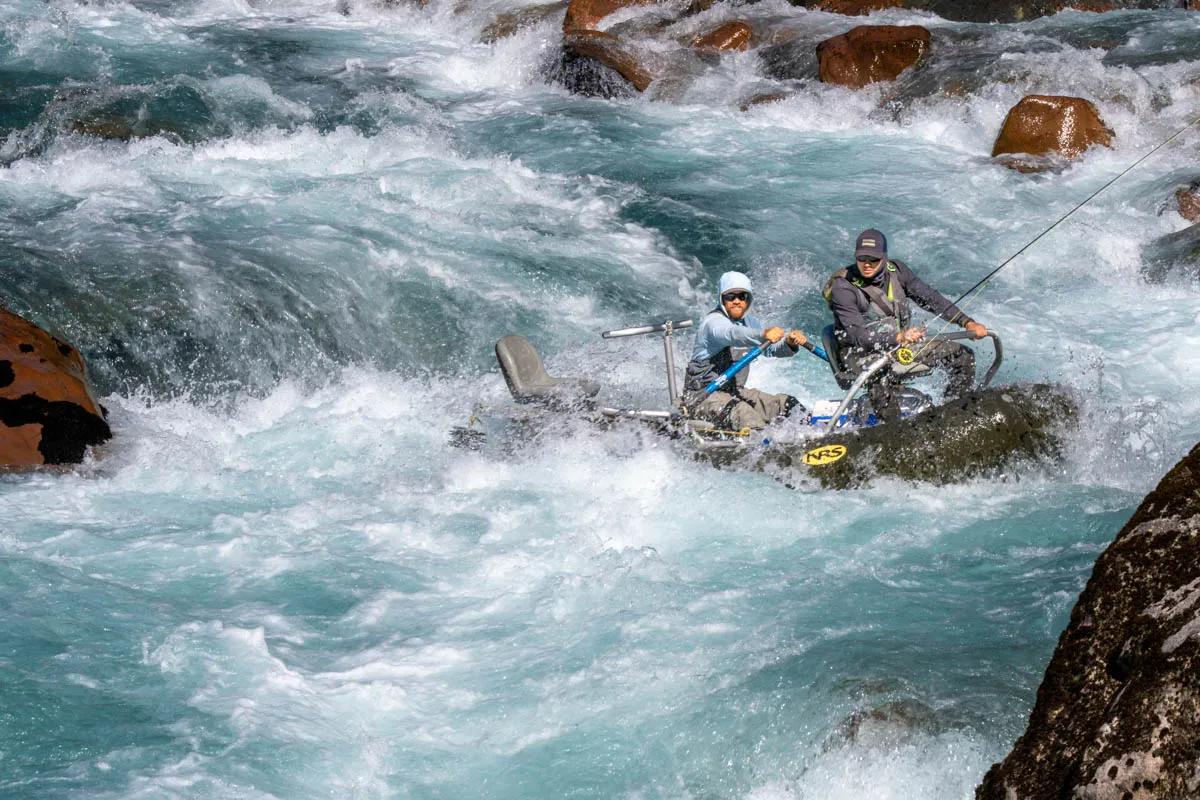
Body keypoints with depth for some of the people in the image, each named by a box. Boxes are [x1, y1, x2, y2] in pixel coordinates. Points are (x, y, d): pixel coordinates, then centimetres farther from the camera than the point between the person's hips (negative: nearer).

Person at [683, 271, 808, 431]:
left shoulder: (749, 322, 11)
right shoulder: (713, 321, -15)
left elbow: (773, 348, 0)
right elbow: (732, 334, -38)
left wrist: (790, 343, -25)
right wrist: (763, 334, -57)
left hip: (734, 392, 9)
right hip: (702, 396, -9)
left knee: (787, 404, -3)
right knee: (740, 411, -37)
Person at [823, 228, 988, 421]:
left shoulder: (895, 271, -1)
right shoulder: (843, 287, -18)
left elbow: (930, 298, 2)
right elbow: (856, 335, -25)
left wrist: (967, 322, -8)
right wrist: (898, 337, -38)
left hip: (902, 343, 7)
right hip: (862, 353, -7)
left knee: (962, 355, -1)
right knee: (883, 375, -43)